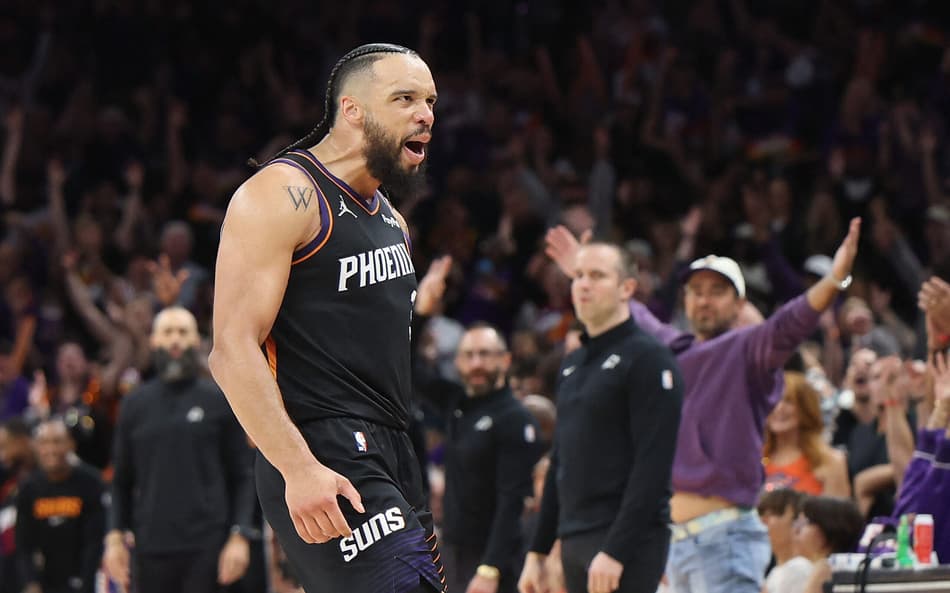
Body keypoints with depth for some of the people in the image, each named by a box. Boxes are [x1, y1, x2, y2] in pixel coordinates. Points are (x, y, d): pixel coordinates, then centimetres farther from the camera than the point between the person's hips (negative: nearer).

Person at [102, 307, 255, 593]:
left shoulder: (218, 401, 4)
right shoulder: (135, 404, 11)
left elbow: (241, 476, 2)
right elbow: (122, 480, 13)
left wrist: (239, 537, -9)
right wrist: (115, 537, 2)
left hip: (206, 547, -3)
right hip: (151, 548, 3)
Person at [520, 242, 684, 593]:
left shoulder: (649, 359, -8)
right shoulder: (573, 364, 18)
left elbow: (653, 466, -16)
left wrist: (616, 550, -22)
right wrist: (538, 551, 17)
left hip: (628, 541, -8)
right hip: (576, 544, 8)